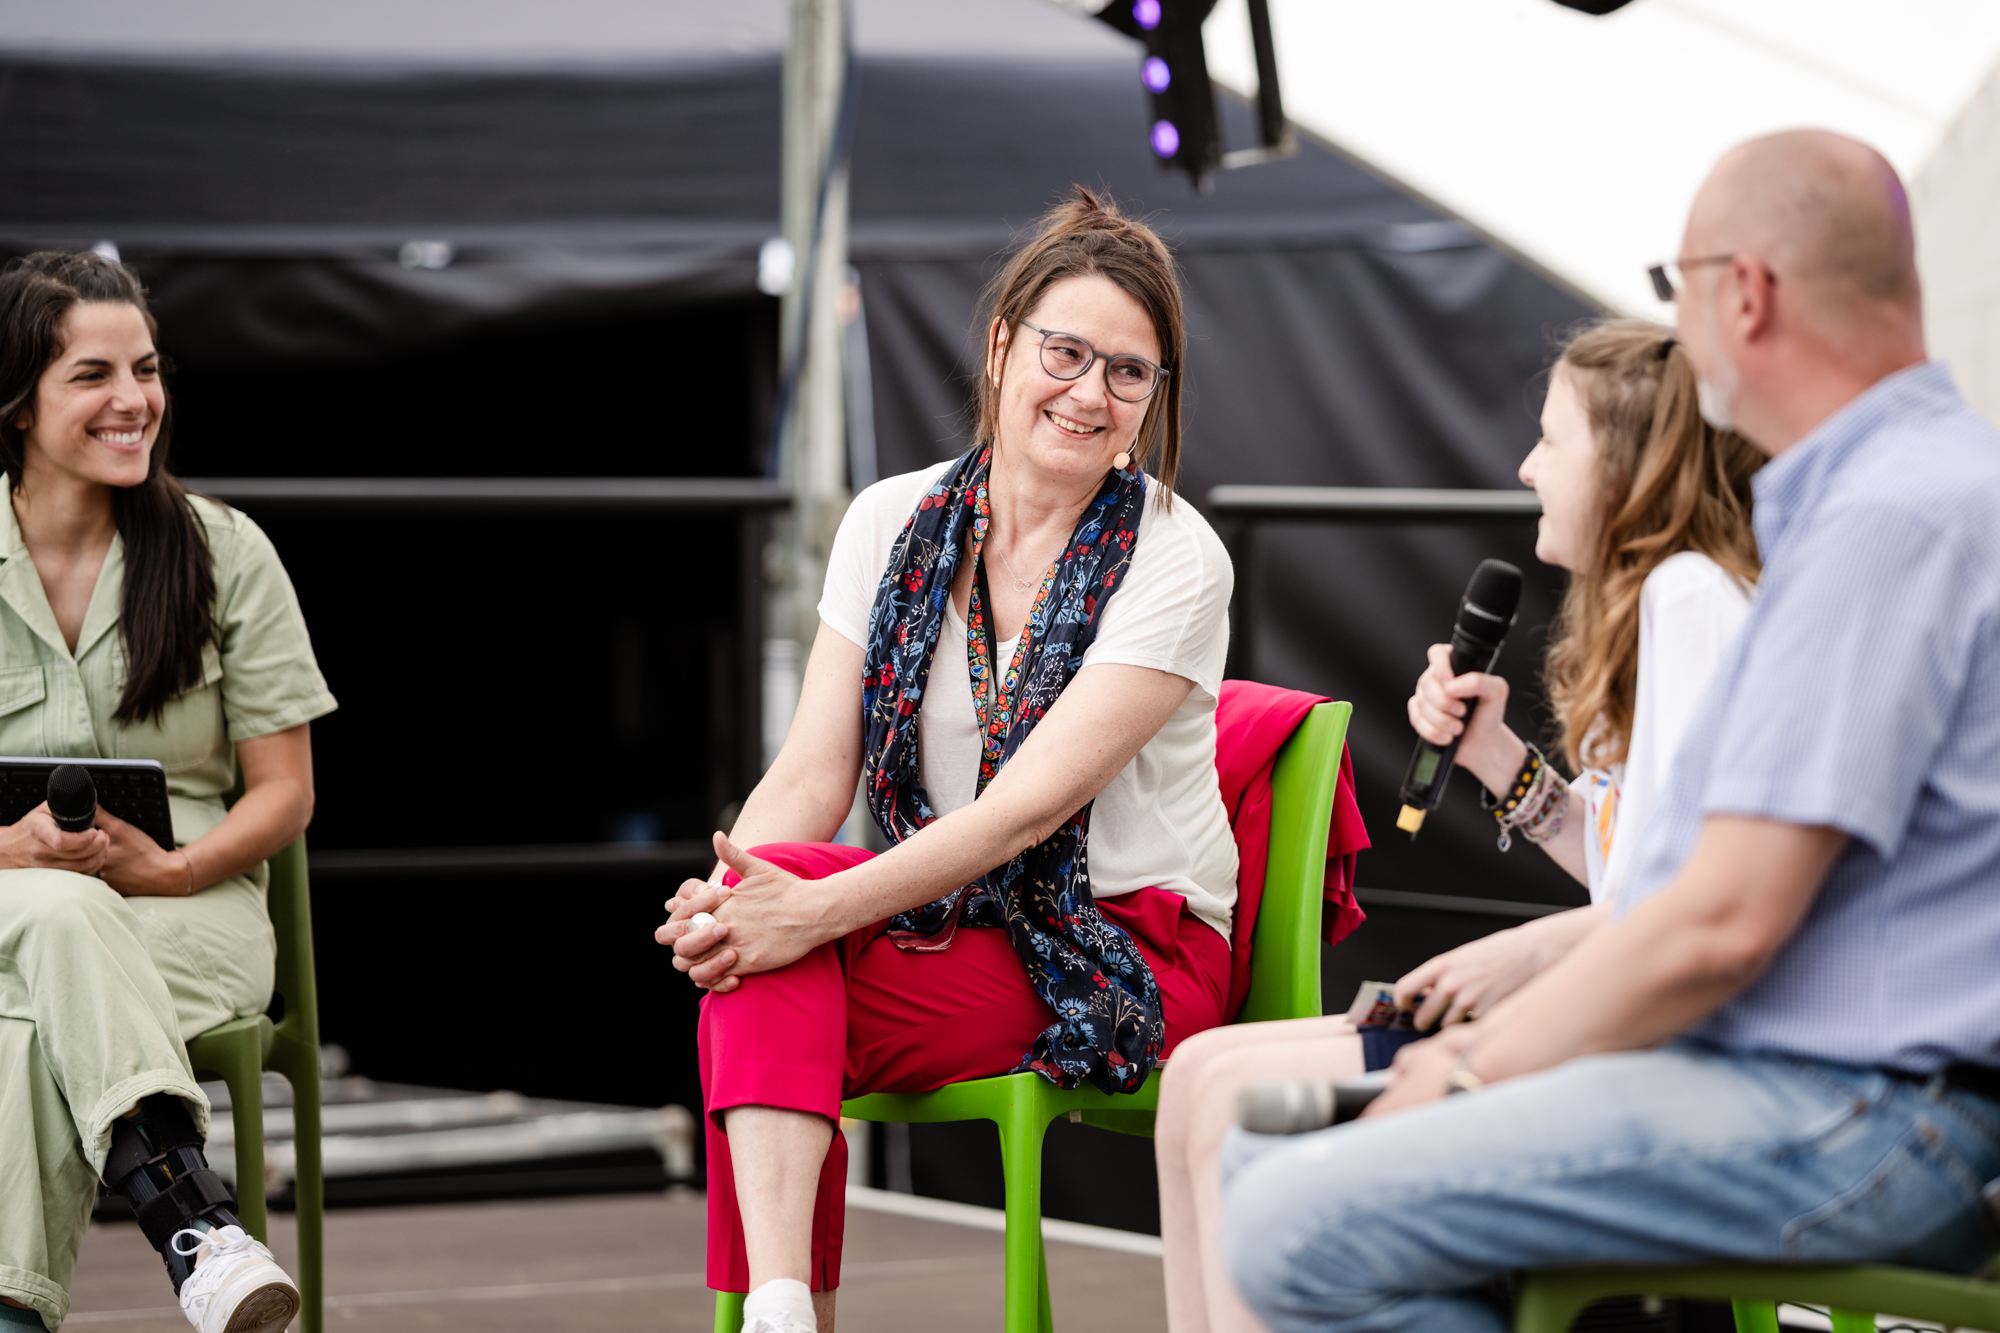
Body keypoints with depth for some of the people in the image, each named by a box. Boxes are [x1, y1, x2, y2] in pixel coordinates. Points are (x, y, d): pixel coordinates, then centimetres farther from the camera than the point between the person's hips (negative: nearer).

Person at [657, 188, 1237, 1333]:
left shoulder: (1174, 561, -11)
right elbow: (814, 772, -1)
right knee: (760, 919, -28)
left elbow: (1031, 804, -20)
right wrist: (730, 892, -24)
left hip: (1131, 956, -4)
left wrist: (815, 911, -31)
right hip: (953, 926, 4)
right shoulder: (895, 524, 5)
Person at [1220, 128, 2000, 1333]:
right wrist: (1505, 1031, 11)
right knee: (1266, 1151, 11)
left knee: (1302, 1230, -22)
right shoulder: (1892, 486, 19)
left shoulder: (1894, 519, -17)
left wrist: (1484, 1069, -9)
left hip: (1844, 1119, -11)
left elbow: (1723, 921, -22)